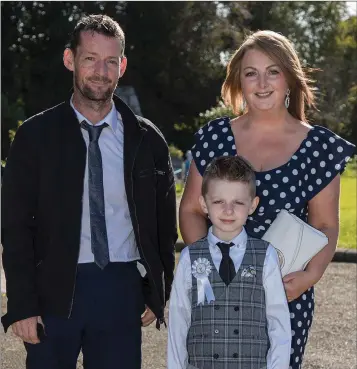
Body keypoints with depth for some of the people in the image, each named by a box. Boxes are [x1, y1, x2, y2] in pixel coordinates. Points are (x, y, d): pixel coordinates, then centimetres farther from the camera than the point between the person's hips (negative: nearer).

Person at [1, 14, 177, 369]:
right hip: (54, 291, -1)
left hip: (123, 290, 1)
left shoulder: (147, 140, 5)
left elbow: (164, 224, 10)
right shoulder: (35, 136, -1)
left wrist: (158, 295, 5)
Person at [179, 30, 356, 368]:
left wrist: (311, 275, -12)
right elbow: (191, 210, 7)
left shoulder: (319, 146, -1)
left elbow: (325, 225, 4)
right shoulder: (215, 137, 2)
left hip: (287, 294, -1)